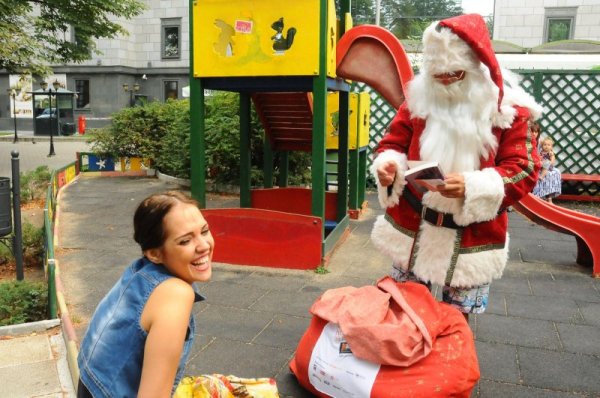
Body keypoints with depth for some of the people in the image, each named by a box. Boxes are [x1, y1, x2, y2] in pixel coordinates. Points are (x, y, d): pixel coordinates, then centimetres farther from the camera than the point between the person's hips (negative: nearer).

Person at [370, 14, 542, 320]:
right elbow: (392, 143, 5)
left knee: (456, 317, 16)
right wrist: (388, 165, -20)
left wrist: (472, 187, -30)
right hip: (411, 228, 2)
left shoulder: (509, 108, -9)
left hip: (471, 238, -2)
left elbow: (523, 170, -12)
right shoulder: (419, 98, -2)